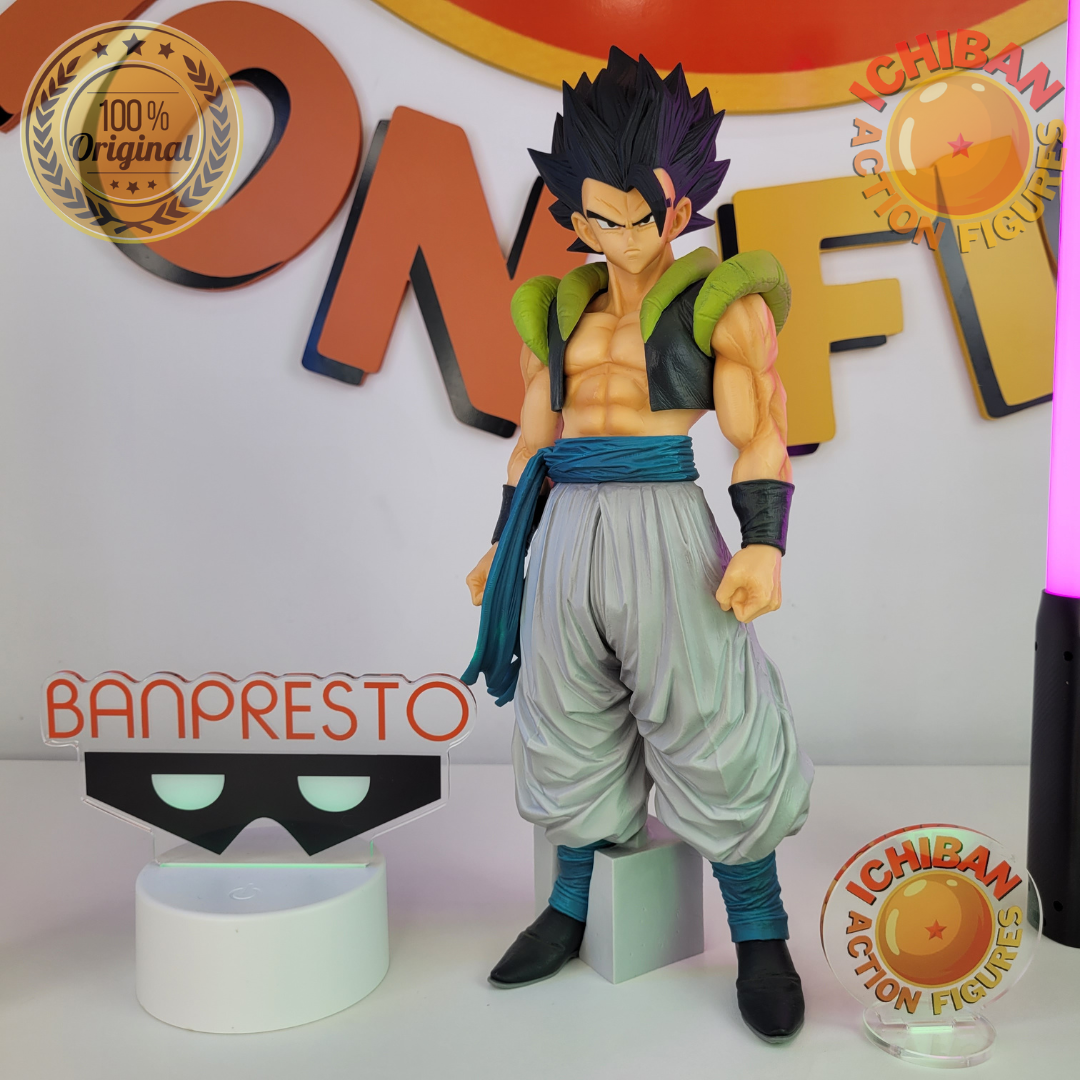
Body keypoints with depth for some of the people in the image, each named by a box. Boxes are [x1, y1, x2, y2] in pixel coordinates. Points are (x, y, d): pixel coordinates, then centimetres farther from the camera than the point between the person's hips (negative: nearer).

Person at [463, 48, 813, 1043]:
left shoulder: (725, 300, 0)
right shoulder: (560, 314, 14)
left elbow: (764, 438, -6)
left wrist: (764, 548, -19)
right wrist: (502, 547, 19)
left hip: (667, 531, -5)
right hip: (568, 534, 5)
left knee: (710, 737, -1)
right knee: (573, 733, 12)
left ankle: (761, 938, 16)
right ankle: (575, 911, 30)